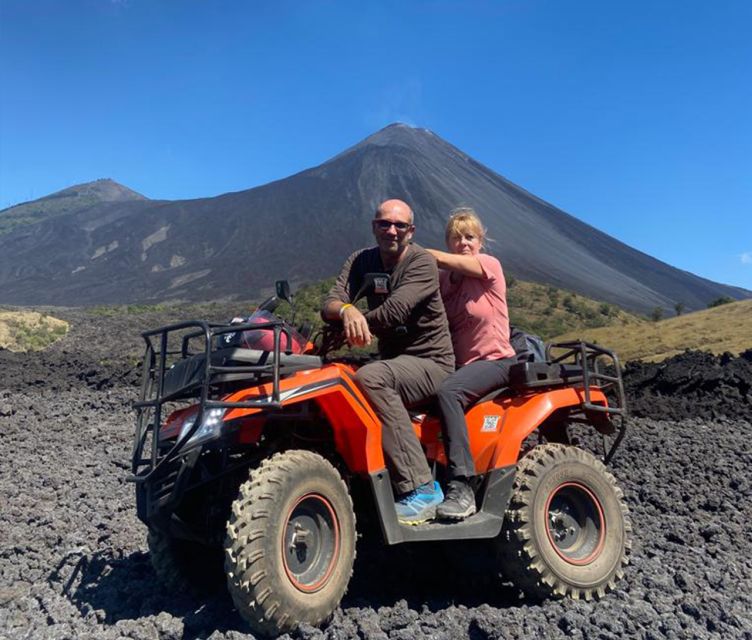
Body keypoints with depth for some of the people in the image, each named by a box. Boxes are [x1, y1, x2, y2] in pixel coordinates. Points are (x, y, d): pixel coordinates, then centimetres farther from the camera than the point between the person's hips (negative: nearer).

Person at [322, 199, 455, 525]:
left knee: (370, 377, -34)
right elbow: (329, 304, -8)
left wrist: (352, 327, -15)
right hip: (392, 360, 7)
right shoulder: (361, 260, 7)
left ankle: (420, 489, -29)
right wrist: (347, 309, -31)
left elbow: (394, 311, -26)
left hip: (430, 361, -6)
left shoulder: (422, 263, -11)